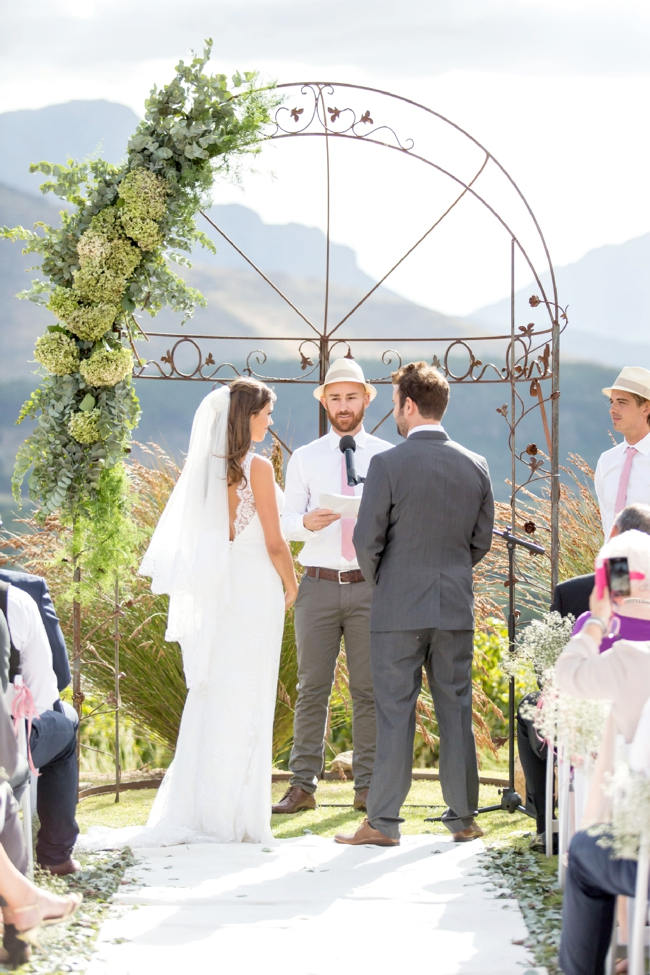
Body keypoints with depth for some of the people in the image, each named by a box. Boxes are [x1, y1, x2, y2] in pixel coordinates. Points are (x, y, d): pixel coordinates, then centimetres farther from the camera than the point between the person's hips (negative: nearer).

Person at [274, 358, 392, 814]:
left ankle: (368, 786, 5)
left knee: (370, 689, 1)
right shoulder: (304, 458, 12)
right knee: (312, 688, -1)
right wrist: (307, 522, -16)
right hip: (319, 584, 1)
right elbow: (285, 522, 6)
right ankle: (303, 785, 1)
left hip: (371, 585, 0)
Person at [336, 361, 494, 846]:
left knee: (395, 712, 0)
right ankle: (463, 818, 14)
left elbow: (368, 541, -9)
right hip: (457, 606, 4)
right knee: (456, 710, 10)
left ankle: (383, 822, 3)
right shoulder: (476, 466, 3)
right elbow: (482, 541, 9)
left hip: (399, 607, -4)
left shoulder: (388, 465, -11)